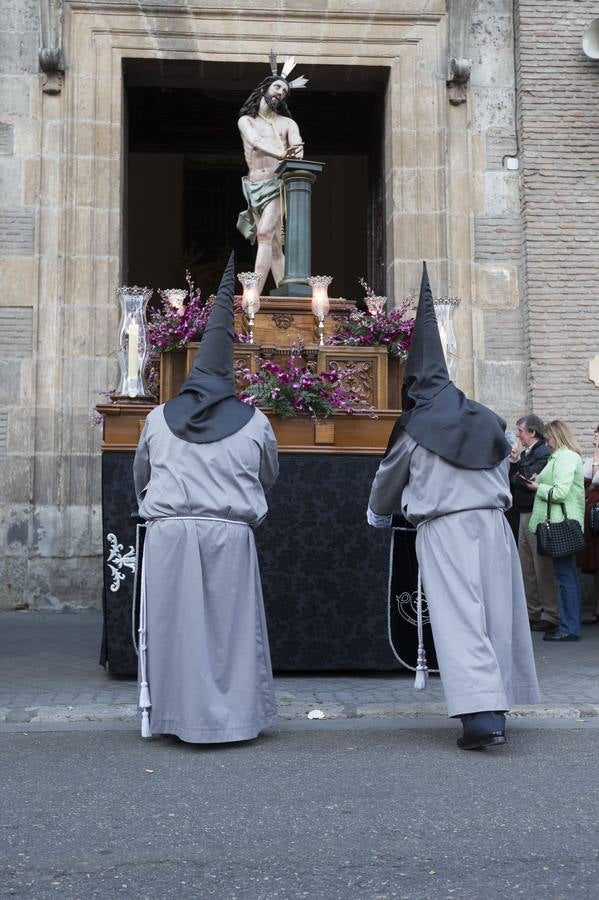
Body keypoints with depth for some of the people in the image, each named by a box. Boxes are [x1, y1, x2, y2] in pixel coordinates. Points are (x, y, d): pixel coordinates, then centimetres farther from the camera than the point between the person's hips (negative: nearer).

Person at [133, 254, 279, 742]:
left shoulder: (159, 419, 8)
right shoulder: (254, 423, 4)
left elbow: (140, 475, 19)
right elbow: (268, 477, 17)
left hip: (169, 534, 1)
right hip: (230, 534, -1)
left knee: (177, 624, 7)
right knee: (230, 626, 6)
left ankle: (180, 715, 12)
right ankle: (234, 716, 11)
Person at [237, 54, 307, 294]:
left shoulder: (287, 123, 13)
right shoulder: (246, 121, 11)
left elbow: (298, 148, -6)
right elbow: (256, 142, -10)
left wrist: (294, 157, -33)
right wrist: (282, 154, -30)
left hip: (278, 185, -2)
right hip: (255, 187, 2)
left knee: (265, 234, -20)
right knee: (274, 246, 0)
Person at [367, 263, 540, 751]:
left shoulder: (414, 430, 2)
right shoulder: (488, 421, 12)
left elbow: (387, 481, 16)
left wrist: (378, 517, 35)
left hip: (442, 528, -4)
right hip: (492, 523, 4)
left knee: (459, 620, -7)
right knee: (498, 616, 10)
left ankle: (481, 714, -19)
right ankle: (497, 706, 15)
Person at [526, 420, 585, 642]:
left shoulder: (565, 458, -13)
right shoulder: (569, 456, 18)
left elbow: (560, 492, -22)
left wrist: (539, 487, -7)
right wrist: (541, 480, 9)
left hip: (561, 525, -11)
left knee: (565, 576, -7)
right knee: (569, 576, 13)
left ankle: (569, 628, -3)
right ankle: (571, 624, 20)